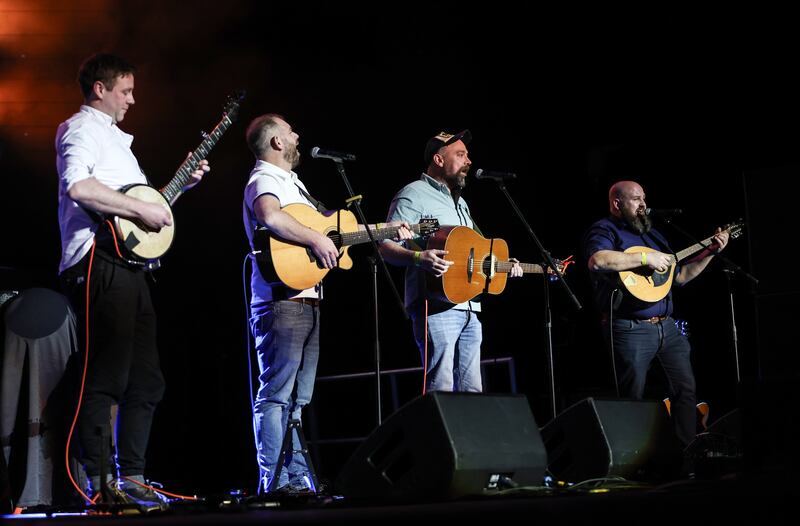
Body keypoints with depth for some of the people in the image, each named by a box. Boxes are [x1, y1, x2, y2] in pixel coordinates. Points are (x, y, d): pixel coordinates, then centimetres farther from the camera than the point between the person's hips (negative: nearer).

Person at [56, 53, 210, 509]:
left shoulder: (116, 138, 27)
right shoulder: (81, 129, -3)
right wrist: (142, 209, -19)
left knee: (146, 381, 10)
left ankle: (132, 477, 16)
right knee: (107, 378, -11)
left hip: (131, 266, 10)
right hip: (100, 263, -10)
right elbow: (77, 186, -22)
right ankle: (101, 483, -8)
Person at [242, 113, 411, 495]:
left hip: (308, 301, 10)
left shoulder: (293, 182, 25)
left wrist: (386, 229, 28)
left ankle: (298, 478, 14)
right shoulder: (264, 179, -7)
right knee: (276, 394, -10)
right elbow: (269, 216, -30)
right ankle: (275, 481, -10)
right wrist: (316, 240, -27)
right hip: (282, 301, -10)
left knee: (297, 398, 10)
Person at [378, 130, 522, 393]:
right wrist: (418, 258, -30)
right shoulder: (414, 195, -3)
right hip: (436, 305, -9)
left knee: (471, 391, 9)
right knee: (441, 390, -14)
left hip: (469, 307, 9)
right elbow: (385, 245, -12)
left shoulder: (460, 202, 26)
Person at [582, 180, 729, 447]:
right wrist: (645, 258, -22)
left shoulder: (652, 234, 23)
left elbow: (680, 276, 27)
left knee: (686, 389, 7)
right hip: (631, 329, -8)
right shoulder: (604, 230, -2)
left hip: (666, 326, 8)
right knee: (633, 400, -6)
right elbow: (597, 261, -26)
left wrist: (711, 252, 17)